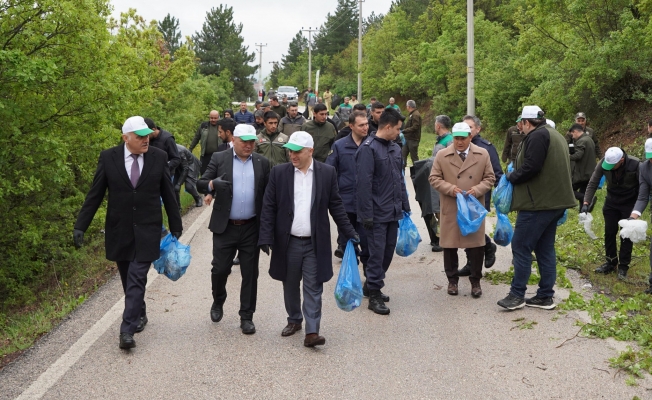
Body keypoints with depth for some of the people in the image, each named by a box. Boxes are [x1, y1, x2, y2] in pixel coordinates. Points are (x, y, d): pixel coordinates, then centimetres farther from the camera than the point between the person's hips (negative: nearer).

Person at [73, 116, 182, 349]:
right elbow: (94, 195, -1)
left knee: (137, 279, -8)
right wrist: (80, 226, -6)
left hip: (147, 230, -1)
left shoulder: (159, 157, -3)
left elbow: (168, 194, 4)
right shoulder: (108, 158, -4)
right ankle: (139, 315, 36)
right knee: (128, 280, 14)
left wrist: (176, 226, 9)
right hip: (119, 231, 2)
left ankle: (127, 330, -6)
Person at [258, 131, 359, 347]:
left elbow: (336, 206, 5)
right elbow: (269, 207, 0)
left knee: (313, 289, -2)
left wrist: (350, 232, 3)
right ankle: (294, 320, 34)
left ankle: (312, 332, 0)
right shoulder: (279, 172, -1)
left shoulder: (327, 173, -1)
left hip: (315, 243, -1)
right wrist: (266, 237, -7)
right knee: (290, 286, 15)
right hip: (288, 242, 2)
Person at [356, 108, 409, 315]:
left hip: (393, 212, 8)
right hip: (377, 213, -8)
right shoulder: (368, 148, -13)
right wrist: (367, 214, -18)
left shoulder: (395, 148, 11)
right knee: (377, 253, -4)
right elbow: (364, 183, -16)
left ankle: (371, 285, 29)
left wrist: (405, 205, 16)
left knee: (389, 250, 14)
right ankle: (374, 294, 7)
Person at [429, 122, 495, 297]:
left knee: (476, 245, 2)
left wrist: (478, 189, -13)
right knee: (450, 245, 7)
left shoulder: (482, 154, 3)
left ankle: (475, 281, 16)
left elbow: (490, 177, 5)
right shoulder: (442, 155, 0)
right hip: (450, 209, 0)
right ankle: (452, 280, 22)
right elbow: (434, 178, 0)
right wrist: (449, 188, -15)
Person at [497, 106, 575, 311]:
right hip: (554, 200, 10)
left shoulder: (537, 136, -13)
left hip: (538, 202, -10)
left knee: (521, 247, -4)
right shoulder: (555, 136, 19)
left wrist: (511, 176, -5)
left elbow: (531, 167, -22)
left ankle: (517, 295, 0)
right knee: (545, 249, 12)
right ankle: (545, 296, 14)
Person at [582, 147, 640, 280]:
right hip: (611, 202, 3)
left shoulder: (635, 165, -28)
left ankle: (623, 266, 8)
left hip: (629, 204, -3)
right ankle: (611, 262, 20)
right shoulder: (603, 163, -21)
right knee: (609, 232, 6)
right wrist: (586, 203, -22)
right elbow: (592, 184, -13)